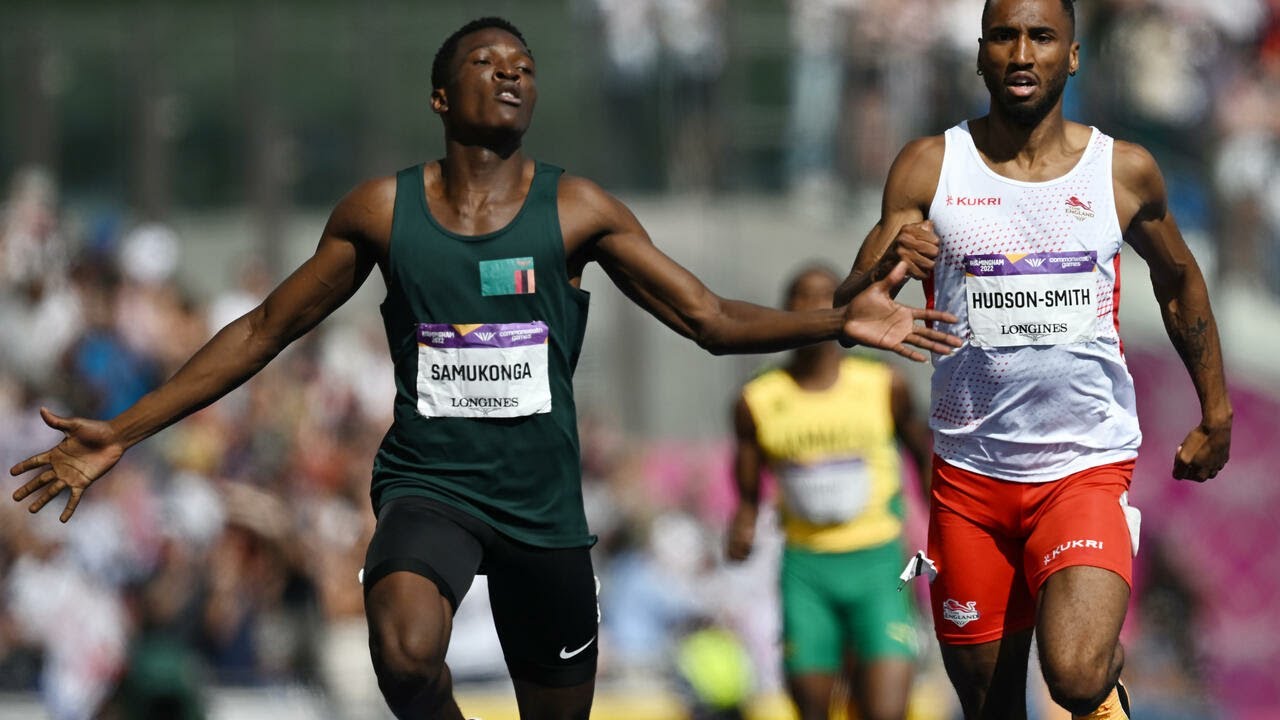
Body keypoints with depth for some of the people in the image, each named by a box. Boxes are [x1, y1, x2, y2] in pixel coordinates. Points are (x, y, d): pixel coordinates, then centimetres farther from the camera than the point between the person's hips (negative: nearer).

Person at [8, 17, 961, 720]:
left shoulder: (576, 211, 2)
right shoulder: (381, 213, 2)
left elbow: (714, 320, 2)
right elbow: (266, 330, 9)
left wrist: (840, 322, -14)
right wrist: (123, 433, 6)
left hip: (544, 504, 2)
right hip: (429, 482, -2)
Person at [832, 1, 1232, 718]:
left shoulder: (1125, 172, 0)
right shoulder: (930, 168, -1)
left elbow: (1179, 278, 19)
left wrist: (1216, 414, 23)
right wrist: (887, 263, -27)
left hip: (1086, 466, -2)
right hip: (970, 469, 2)